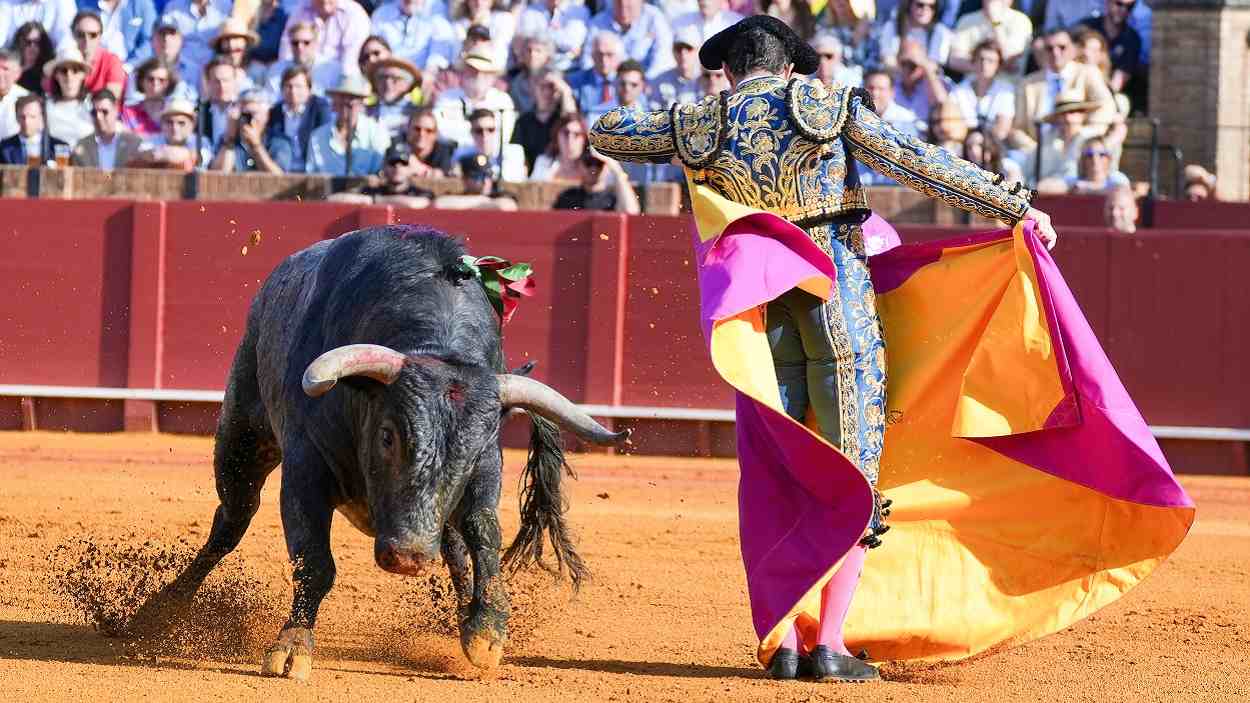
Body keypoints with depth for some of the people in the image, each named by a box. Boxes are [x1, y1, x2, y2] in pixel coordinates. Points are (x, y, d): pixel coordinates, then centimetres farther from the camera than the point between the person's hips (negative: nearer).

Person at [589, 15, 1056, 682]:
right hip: (842, 300, -2)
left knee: (769, 476, 11)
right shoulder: (830, 107, 1)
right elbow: (925, 165, -2)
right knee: (851, 476, 3)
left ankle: (777, 641, 3)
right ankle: (828, 641, -4)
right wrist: (1016, 207, 2)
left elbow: (605, 131, 19)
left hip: (758, 308, 2)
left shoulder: (700, 127, 6)